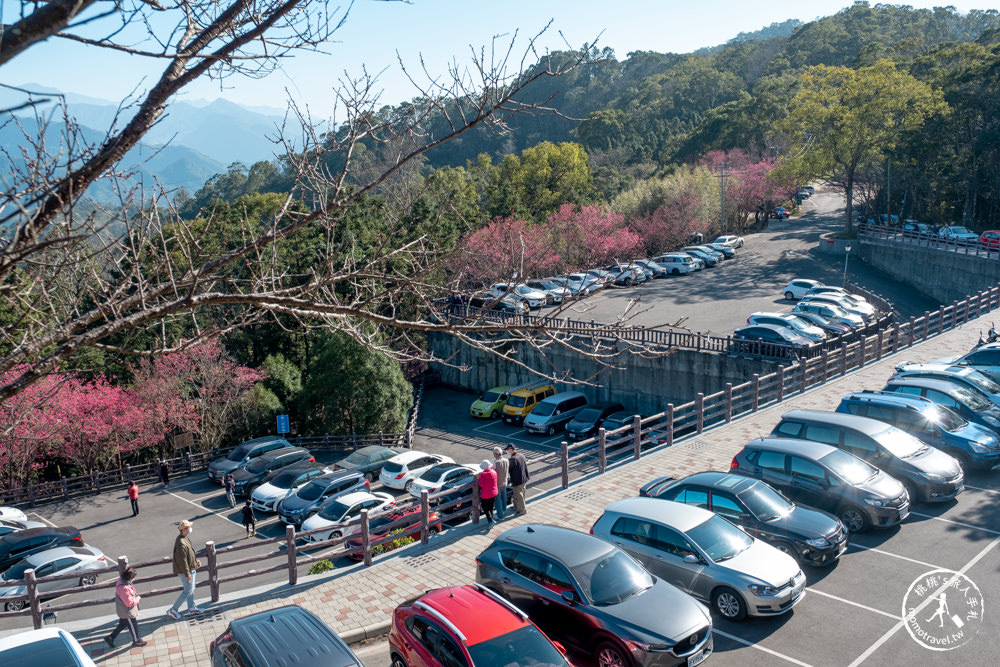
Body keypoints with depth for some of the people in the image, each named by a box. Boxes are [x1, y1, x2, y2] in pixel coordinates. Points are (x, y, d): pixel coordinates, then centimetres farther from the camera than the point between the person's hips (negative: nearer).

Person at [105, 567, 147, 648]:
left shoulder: (121, 580, -8)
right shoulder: (123, 588, -38)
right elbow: (129, 603, -31)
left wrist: (134, 595, 1)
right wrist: (138, 598, -16)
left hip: (123, 610, 9)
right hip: (127, 612, -9)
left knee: (122, 625, 28)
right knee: (133, 626, 14)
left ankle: (110, 638, 38)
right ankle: (136, 641, 34)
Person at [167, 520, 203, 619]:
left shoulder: (184, 539, 3)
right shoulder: (181, 544, -30)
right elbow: (182, 561, -27)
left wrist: (195, 560, 13)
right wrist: (187, 574, -21)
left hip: (190, 569, 10)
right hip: (186, 571, -10)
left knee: (191, 589, 21)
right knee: (187, 591, 2)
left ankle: (191, 607, 35)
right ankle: (173, 610, 13)